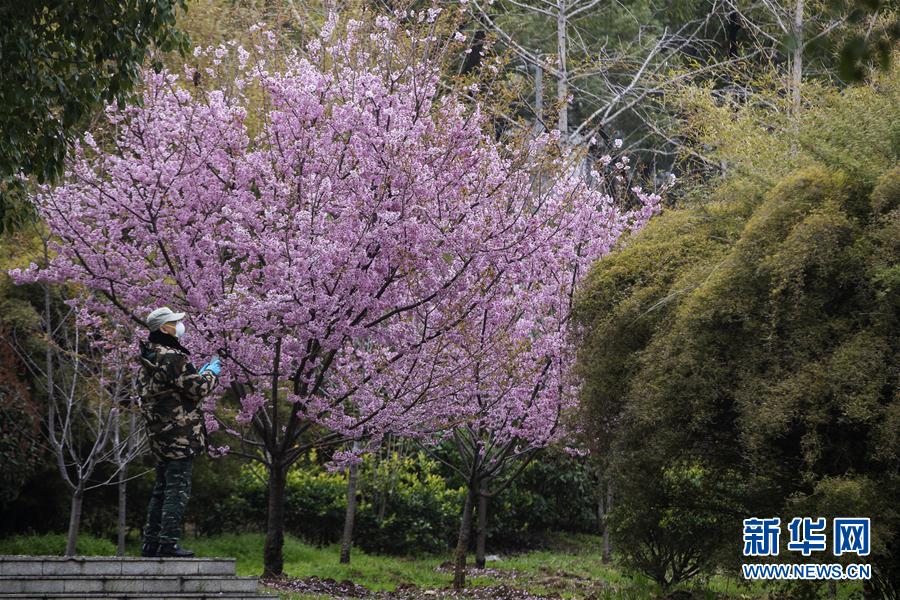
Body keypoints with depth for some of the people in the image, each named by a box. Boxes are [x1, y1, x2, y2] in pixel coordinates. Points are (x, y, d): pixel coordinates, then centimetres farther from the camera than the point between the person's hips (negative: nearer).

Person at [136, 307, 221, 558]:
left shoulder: (149, 359, 15)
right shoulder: (171, 356, -16)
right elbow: (195, 389, -15)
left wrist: (198, 374, 19)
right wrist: (211, 374, 3)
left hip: (159, 433, 10)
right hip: (180, 433, -10)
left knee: (161, 488, 15)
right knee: (178, 489, -7)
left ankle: (151, 542, 17)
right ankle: (168, 542, -10)